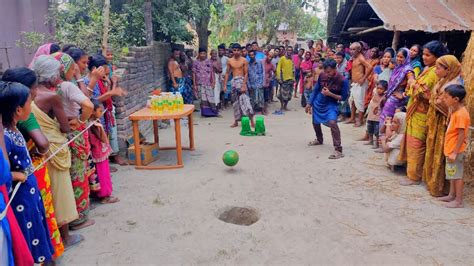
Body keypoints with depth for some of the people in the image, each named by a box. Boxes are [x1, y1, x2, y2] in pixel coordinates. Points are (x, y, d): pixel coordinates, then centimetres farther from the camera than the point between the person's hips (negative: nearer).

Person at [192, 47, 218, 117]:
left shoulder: (209, 62, 4)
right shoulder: (196, 62, 3)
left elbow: (212, 72, 4)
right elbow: (194, 73, 4)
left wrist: (213, 82, -4)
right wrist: (194, 84, -1)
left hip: (208, 83, 0)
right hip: (200, 84, 0)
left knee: (210, 97, -2)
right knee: (203, 98, 2)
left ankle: (213, 111, 8)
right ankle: (205, 112, 10)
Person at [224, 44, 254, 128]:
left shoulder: (244, 60, -4)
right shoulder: (229, 61, 6)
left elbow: (246, 74, -8)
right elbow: (227, 73, 11)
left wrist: (244, 85, -17)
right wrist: (225, 85, 5)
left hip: (241, 80, -4)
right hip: (233, 81, 4)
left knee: (244, 99, -15)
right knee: (235, 102, 9)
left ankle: (252, 120, -13)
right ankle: (236, 121, 18)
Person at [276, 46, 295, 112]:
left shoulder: (292, 59, 12)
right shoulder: (282, 58, -4)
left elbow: (293, 70, 17)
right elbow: (278, 68, -7)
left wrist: (293, 78, 12)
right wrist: (279, 78, -14)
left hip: (290, 79, 5)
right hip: (283, 79, -5)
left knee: (288, 94, 7)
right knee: (283, 93, -4)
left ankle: (285, 106, 18)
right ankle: (281, 106, 8)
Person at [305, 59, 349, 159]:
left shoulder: (343, 81, -21)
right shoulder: (322, 75, -10)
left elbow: (343, 97, -13)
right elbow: (315, 90, 3)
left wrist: (330, 94, -26)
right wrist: (309, 103, 3)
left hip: (331, 105, -5)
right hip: (317, 103, 5)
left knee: (332, 122, -28)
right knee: (315, 123, 22)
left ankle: (338, 150, -23)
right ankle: (319, 140, 53)